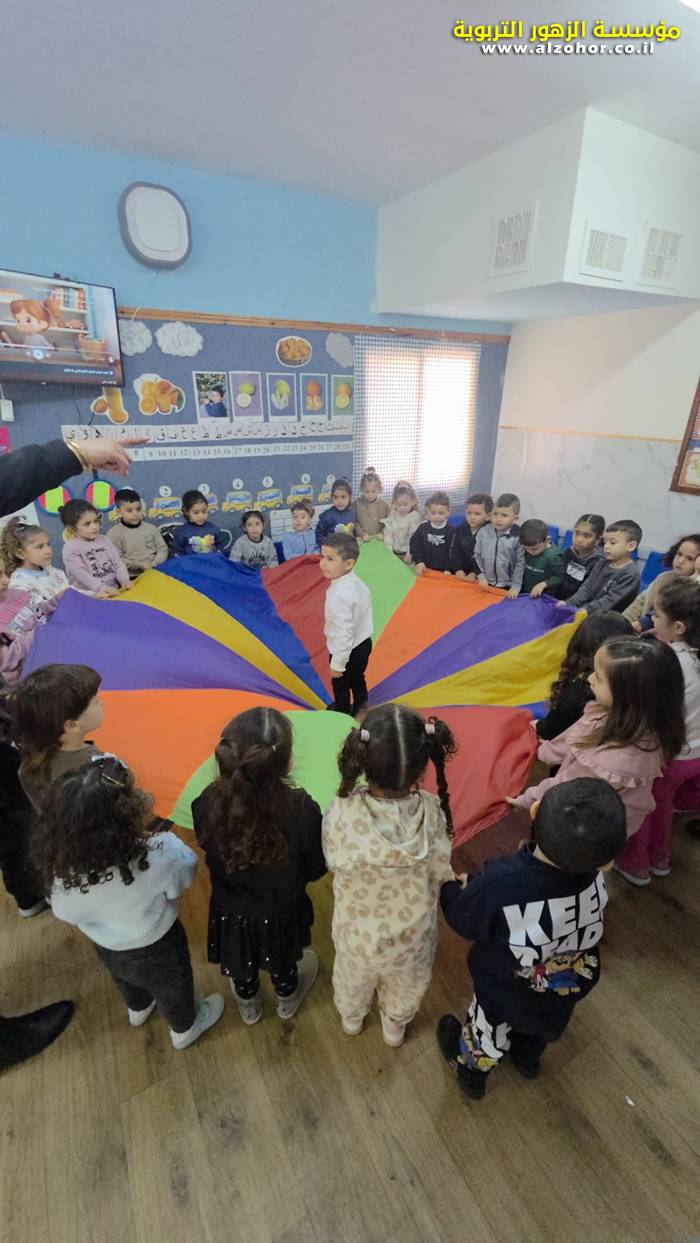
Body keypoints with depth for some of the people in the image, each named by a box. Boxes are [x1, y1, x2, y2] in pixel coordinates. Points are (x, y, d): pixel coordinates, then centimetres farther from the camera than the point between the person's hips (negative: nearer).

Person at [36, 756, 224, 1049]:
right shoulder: (157, 857, -43)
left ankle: (138, 1009, 68)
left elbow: (65, 912, -12)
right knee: (172, 989, 30)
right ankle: (185, 1028, 59)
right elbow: (184, 872, -20)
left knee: (127, 981, 38)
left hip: (105, 946, 4)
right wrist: (163, 836, -11)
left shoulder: (62, 859, -30)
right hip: (155, 950, -4)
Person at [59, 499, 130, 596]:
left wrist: (124, 579, -7)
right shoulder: (71, 548, -2)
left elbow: (117, 562, 12)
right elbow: (82, 575, -13)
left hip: (114, 591, 5)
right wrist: (103, 588, -26)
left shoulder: (104, 540, 15)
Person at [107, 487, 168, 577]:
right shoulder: (115, 533, 2)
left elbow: (162, 548, 12)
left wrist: (155, 564, -6)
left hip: (156, 572, 3)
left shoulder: (151, 528, 14)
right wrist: (138, 565, -14)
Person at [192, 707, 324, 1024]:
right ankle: (287, 1000, 65)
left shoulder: (206, 805, -33)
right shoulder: (303, 809, -38)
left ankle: (247, 1005, 65)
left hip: (230, 914, 1)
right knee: (283, 962, 34)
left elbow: (207, 847, -10)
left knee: (241, 966, 35)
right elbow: (316, 869, -19)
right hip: (281, 915, -1)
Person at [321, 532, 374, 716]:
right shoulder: (356, 581, -6)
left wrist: (338, 663, -20)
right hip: (363, 643, 8)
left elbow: (343, 632, -30)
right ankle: (359, 713, 49)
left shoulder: (340, 595, -33)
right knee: (357, 681, 28)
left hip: (348, 650, -8)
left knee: (340, 686, 16)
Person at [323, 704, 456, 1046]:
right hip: (413, 933, 0)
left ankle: (351, 1019, 66)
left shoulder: (340, 813, -38)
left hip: (356, 931, 0)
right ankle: (395, 1027, 65)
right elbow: (442, 872, -17)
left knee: (352, 979, 36)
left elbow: (334, 862, -18)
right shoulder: (431, 812, -34)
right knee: (407, 985, 36)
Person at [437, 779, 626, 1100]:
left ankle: (470, 1072, 60)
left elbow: (460, 919, -24)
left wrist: (450, 883, -5)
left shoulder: (499, 885, -45)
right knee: (543, 1022, 36)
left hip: (506, 992, -3)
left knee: (489, 1030, 30)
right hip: (571, 985, 3)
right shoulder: (595, 876, -34)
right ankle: (528, 1058, 67)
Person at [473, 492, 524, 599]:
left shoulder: (518, 537, -16)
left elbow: (520, 563, -10)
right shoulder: (484, 532, -8)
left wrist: (516, 586, -10)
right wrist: (481, 576, -1)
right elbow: (477, 556, 2)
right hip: (487, 584, 3)